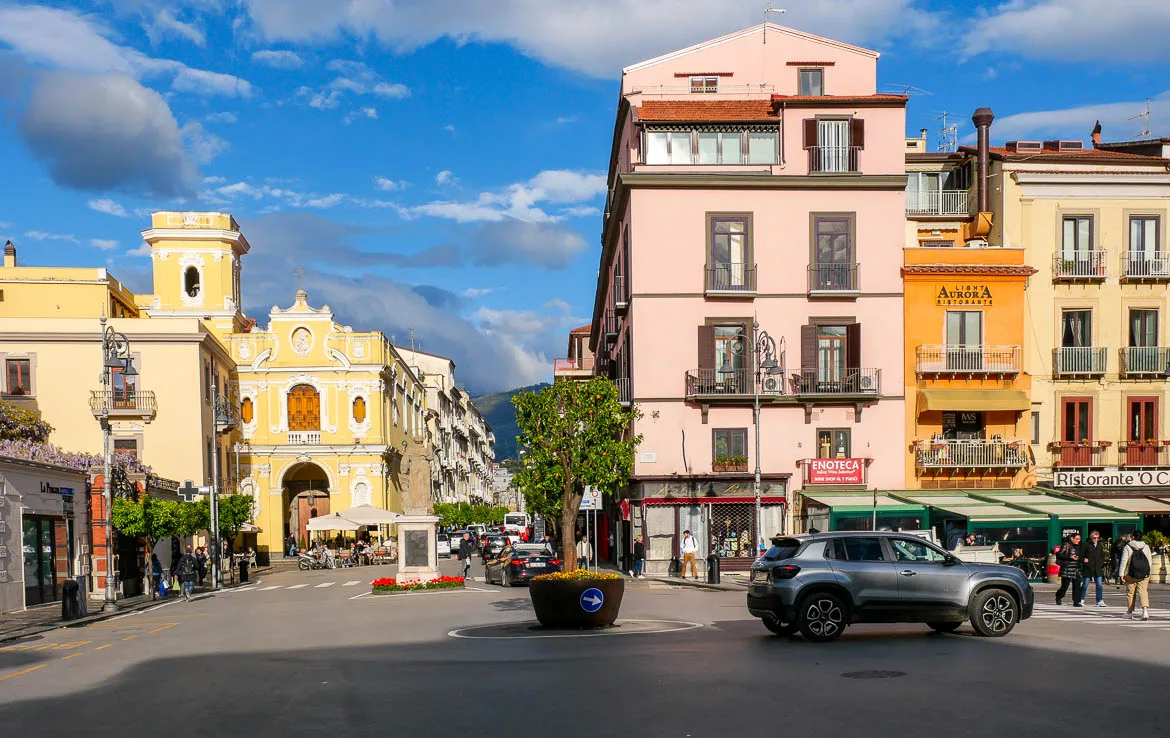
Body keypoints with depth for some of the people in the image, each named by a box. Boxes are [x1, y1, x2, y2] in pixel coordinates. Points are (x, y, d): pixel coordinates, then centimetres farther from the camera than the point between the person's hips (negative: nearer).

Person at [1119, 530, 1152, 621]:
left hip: (1131, 574, -2)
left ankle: (1129, 612, 19)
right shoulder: (1146, 547, 6)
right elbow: (1149, 561, 11)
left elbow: (1124, 561, -8)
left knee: (1130, 593, 9)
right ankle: (1145, 609, -22)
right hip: (1144, 574, 2)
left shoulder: (1128, 547, -5)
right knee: (1143, 592, -2)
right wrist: (1148, 573, 19)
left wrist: (1122, 573, -5)